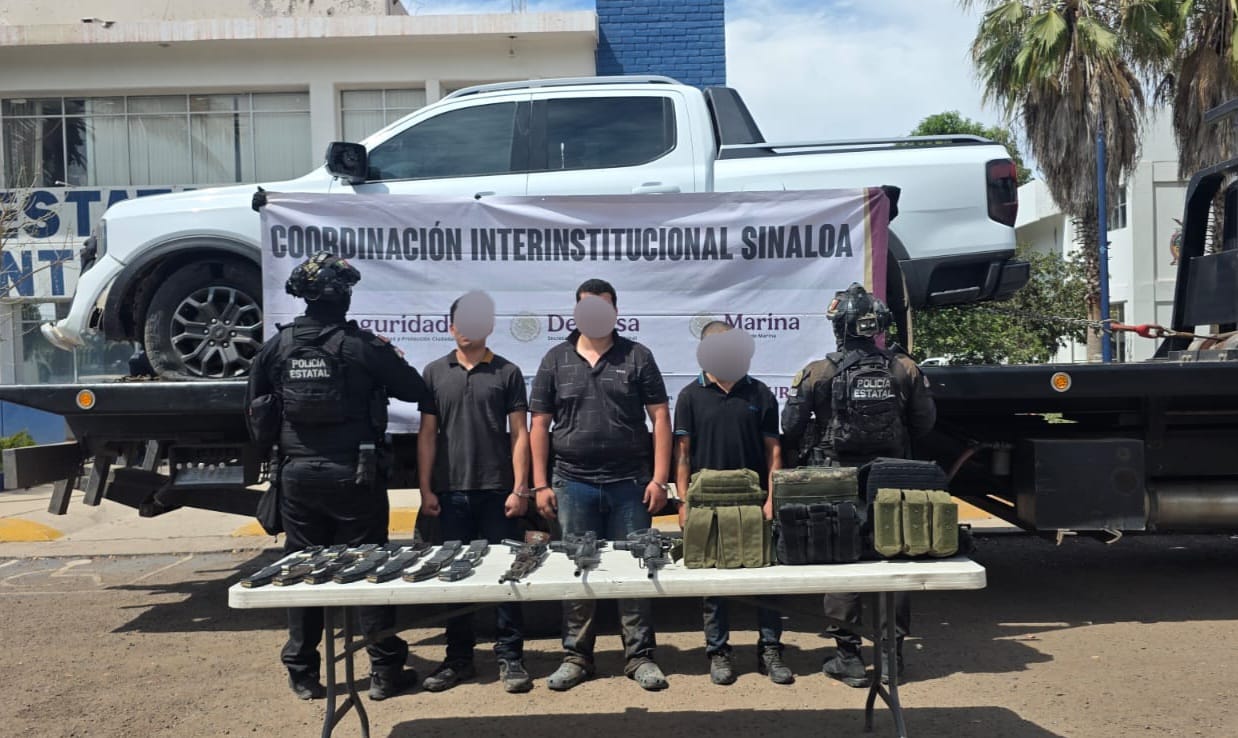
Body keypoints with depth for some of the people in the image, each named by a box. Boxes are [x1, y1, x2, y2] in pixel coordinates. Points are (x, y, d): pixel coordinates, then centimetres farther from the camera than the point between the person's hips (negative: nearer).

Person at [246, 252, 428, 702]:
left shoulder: (277, 347, 0)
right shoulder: (363, 347, -12)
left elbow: (255, 407, 9)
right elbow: (414, 390, -4)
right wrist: (388, 358, 13)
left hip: (297, 474, 3)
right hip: (354, 475, -3)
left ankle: (302, 675, 22)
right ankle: (385, 671, 13)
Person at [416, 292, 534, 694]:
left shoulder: (507, 372, 3)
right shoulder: (436, 372, 8)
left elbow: (519, 433, 1)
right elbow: (427, 434, 8)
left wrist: (520, 488, -6)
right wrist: (426, 489, 2)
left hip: (498, 491, -2)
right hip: (451, 492, 2)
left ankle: (510, 657, 14)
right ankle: (458, 658, 22)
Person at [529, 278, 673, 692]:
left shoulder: (637, 357, 3)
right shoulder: (556, 360, 6)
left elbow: (660, 418, 1)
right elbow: (540, 425, 6)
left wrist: (659, 479, -6)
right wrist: (540, 484, 1)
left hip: (630, 485, -1)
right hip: (573, 485, 1)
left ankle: (640, 657, 18)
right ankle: (576, 656, 22)